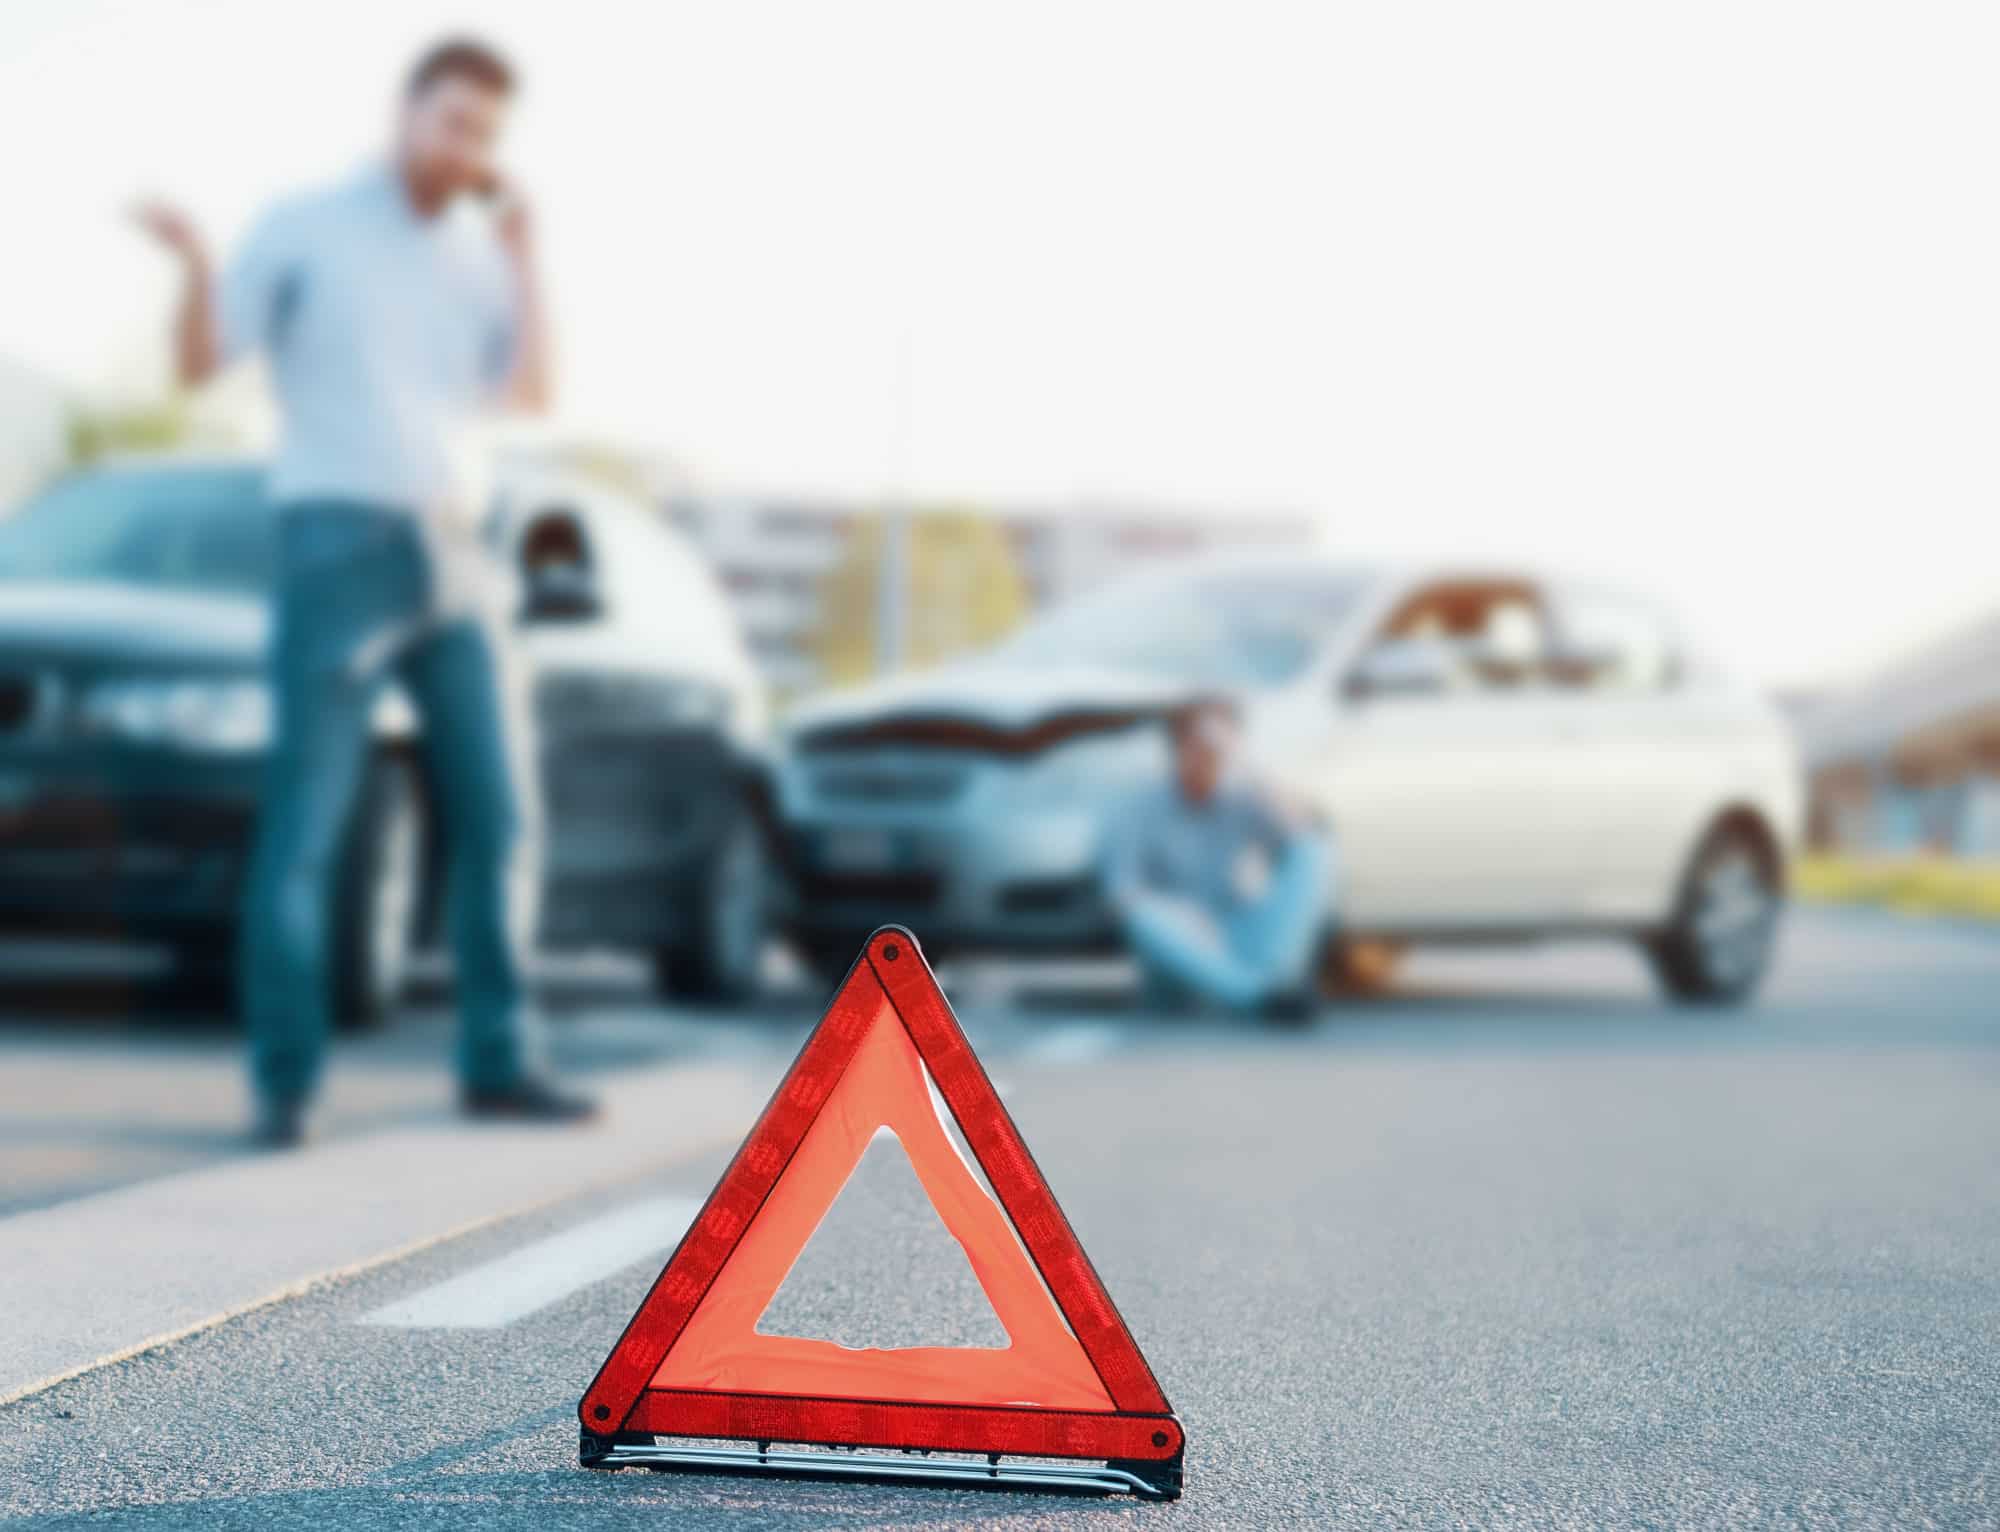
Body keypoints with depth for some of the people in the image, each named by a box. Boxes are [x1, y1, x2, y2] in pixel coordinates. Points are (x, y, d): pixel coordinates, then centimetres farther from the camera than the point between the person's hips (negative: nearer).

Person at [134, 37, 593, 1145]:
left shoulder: (478, 251, 14)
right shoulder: (304, 227, 0)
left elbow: (533, 394, 5)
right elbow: (200, 362, -4)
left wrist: (523, 257, 0)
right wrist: (193, 261, -23)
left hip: (447, 555, 6)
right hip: (339, 544, -5)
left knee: (501, 815, 5)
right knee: (305, 826, -5)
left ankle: (498, 1062, 13)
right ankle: (284, 1081, 2)